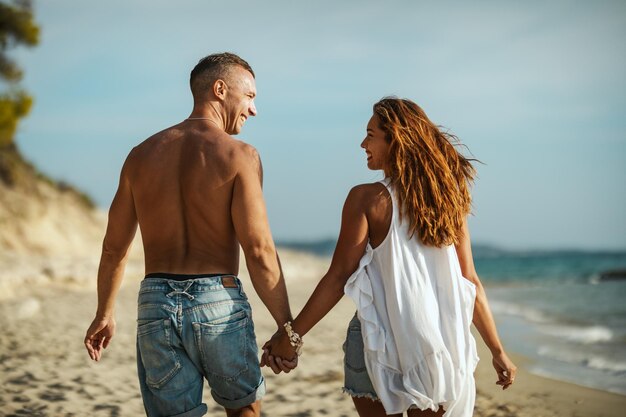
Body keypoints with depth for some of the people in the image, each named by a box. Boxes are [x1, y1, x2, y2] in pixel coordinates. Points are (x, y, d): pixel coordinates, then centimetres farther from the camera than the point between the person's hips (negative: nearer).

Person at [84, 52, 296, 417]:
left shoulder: (142, 154, 9)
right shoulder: (239, 155, -7)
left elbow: (114, 246, 13)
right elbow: (259, 250, -14)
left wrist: (105, 313, 25)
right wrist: (287, 325, -7)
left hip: (156, 304, 4)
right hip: (218, 303, -4)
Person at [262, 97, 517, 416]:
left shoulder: (368, 199, -9)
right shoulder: (447, 200, 4)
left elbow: (339, 278, -11)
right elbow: (470, 283, 4)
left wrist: (291, 336, -5)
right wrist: (497, 351, 10)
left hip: (381, 345, -3)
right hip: (439, 346, 4)